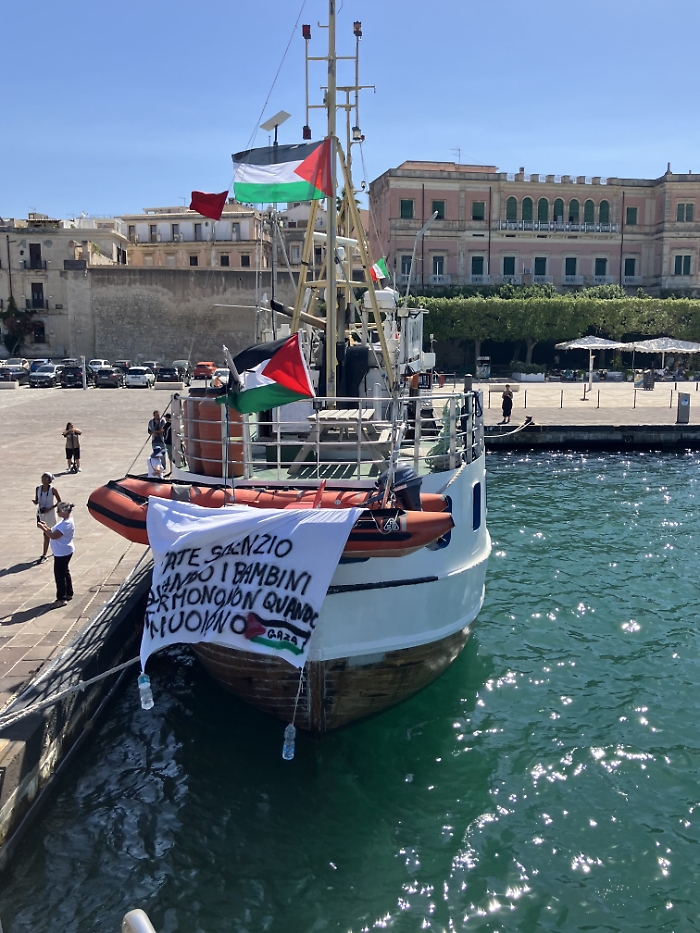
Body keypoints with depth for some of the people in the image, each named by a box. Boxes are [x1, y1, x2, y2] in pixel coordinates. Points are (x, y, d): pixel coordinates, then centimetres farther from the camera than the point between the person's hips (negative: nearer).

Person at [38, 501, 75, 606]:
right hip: (61, 552, 11)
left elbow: (53, 536, -27)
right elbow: (55, 532, 16)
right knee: (64, 572, 19)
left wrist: (43, 528, -19)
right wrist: (46, 527, 2)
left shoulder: (67, 524, -25)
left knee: (60, 574, -6)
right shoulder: (64, 521, 9)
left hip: (63, 553, -11)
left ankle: (61, 598, 0)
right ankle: (68, 594, 31)